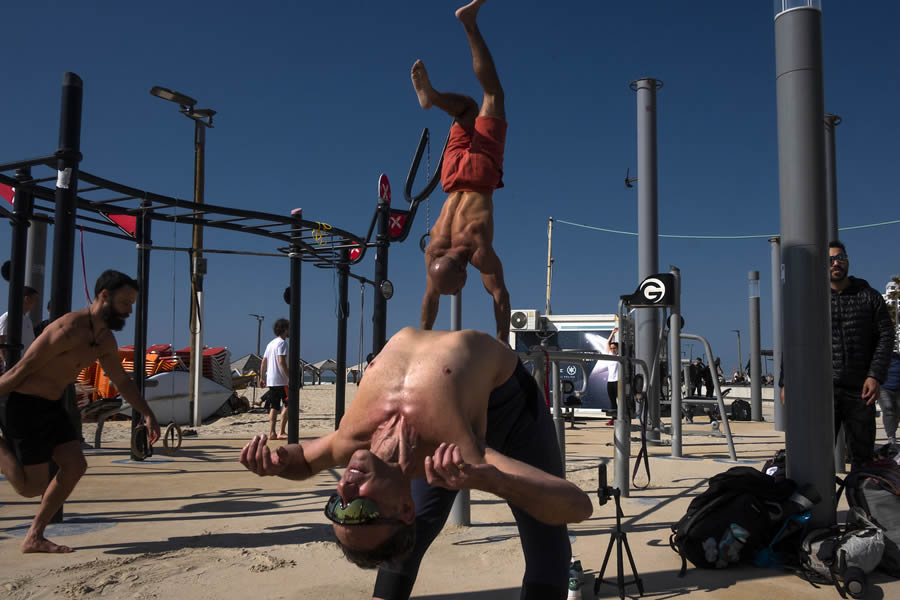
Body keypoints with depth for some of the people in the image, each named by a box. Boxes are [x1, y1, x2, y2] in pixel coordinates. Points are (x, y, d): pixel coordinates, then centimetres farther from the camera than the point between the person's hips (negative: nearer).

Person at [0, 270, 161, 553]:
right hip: (23, 405, -9)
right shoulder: (69, 329, -24)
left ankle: (34, 538, 14)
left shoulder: (106, 341, 6)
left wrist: (147, 413, 11)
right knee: (33, 487, -5)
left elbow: (122, 380, 18)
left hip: (50, 406, 9)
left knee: (75, 466, 4)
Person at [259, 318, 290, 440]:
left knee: (274, 407, 9)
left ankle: (272, 432, 5)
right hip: (281, 380, -8)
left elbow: (263, 362, 17)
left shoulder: (271, 343, 17)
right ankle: (281, 432, -5)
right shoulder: (282, 343, -9)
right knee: (288, 404, -2)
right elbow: (281, 362, -19)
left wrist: (262, 378, 21)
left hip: (270, 380, 8)